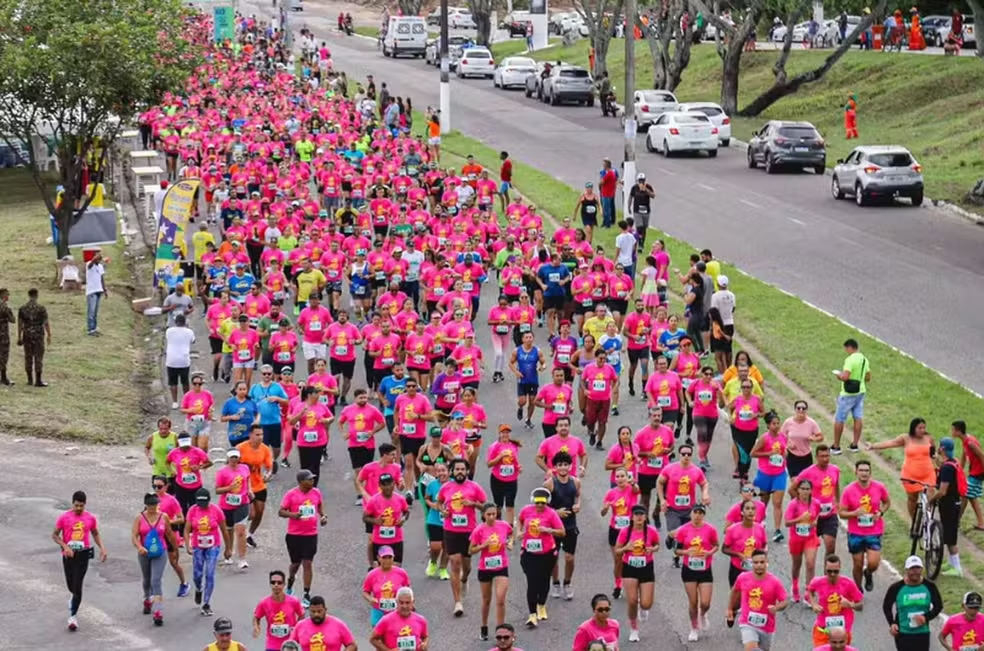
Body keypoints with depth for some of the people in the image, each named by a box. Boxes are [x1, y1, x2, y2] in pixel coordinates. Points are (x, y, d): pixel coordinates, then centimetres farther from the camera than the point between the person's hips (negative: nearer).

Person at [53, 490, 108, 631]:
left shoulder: (90, 518, 0)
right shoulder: (64, 517, -5)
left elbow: (95, 534, 16)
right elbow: (55, 535, 0)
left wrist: (102, 548, 3)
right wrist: (65, 546, -15)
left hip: (83, 555, -1)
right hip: (68, 555, 1)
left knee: (77, 586, -9)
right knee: (71, 585, 12)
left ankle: (73, 616, -4)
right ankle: (75, 599, 48)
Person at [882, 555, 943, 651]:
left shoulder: (929, 586, -4)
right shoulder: (896, 588, -8)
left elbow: (938, 606, 5)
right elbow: (886, 607, 5)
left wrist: (926, 617, -13)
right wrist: (892, 623, -10)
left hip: (922, 633, 2)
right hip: (903, 633, -2)